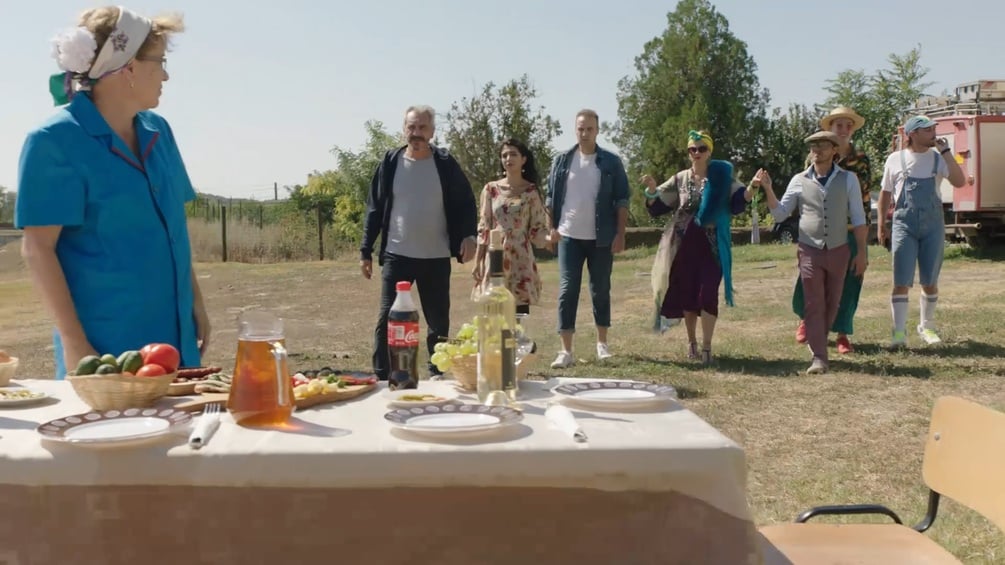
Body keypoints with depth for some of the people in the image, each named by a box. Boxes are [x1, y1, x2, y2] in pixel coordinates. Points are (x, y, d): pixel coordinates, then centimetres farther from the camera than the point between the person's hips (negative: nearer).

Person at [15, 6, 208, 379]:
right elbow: (37, 248, -14)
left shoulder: (157, 132, 8)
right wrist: (74, 342, -17)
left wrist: (195, 301, 12)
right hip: (105, 345, -6)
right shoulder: (55, 141, -11)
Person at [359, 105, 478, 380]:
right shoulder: (390, 163, 0)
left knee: (438, 321, 9)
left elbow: (465, 203, 4)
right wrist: (366, 250, 0)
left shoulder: (445, 164, -1)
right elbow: (374, 209, 4)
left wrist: (468, 235, -13)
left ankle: (438, 376, 23)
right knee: (387, 319, -1)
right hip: (396, 255, 0)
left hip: (436, 257, 1)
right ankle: (382, 379, 7)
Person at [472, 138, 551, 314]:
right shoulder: (491, 189, 6)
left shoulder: (531, 192, 2)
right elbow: (483, 229, 5)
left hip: (520, 260, -1)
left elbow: (537, 229, 1)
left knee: (520, 316, -1)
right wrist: (477, 261, 0)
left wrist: (549, 237, -20)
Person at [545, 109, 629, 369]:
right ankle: (566, 351, -2)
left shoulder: (611, 162, 0)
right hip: (569, 236, 1)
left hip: (601, 238, -1)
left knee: (601, 290, 9)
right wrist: (551, 227, -1)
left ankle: (602, 342, 24)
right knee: (567, 291, -3)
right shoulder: (561, 161, 4)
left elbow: (621, 200, -1)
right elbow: (551, 197, 8)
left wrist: (620, 234, -6)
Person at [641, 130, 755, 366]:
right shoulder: (679, 180, 5)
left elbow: (737, 202, -9)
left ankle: (706, 346, 0)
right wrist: (652, 189, -15)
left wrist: (750, 191, -28)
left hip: (712, 246, -2)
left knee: (707, 294, -8)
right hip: (684, 245, 2)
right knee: (686, 294, 8)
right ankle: (691, 341, 25)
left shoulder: (721, 177, 0)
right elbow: (657, 206, 5)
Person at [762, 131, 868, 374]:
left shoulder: (848, 179, 3)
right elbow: (780, 213, 5)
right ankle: (819, 357, -5)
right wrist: (768, 189, -9)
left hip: (838, 251, 1)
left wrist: (861, 252, 0)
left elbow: (858, 218, 4)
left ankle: (819, 342, 31)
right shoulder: (799, 181, 3)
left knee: (832, 304, 10)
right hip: (810, 251, -1)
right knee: (814, 305, -5)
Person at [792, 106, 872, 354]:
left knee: (848, 282, 1)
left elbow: (866, 196, 6)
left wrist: (865, 227, 1)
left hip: (851, 230, 1)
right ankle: (805, 318, 30)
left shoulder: (861, 159, 5)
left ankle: (842, 334, 10)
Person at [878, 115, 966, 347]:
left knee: (930, 282, 9)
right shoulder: (895, 159, 3)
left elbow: (960, 182, -11)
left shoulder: (938, 159, 5)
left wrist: (945, 152, -10)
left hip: (933, 225, 2)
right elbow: (886, 193, 11)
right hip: (904, 225, -2)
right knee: (901, 281, -6)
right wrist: (882, 222, 7)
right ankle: (899, 332, -2)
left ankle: (927, 327, 25)